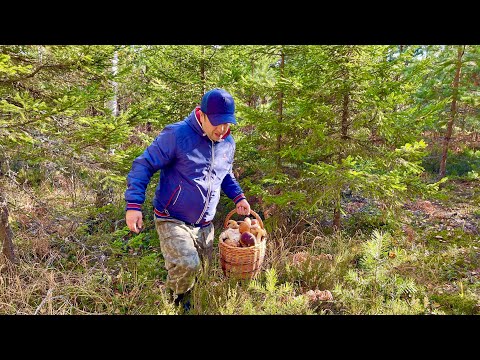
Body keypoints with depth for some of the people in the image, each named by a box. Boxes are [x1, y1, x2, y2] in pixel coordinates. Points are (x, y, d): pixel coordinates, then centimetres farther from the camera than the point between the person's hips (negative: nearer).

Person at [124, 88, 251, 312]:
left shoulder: (228, 143, 3)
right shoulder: (177, 135, -19)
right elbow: (144, 165, -15)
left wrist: (238, 197, 5)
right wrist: (134, 205, -23)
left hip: (204, 225, 7)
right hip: (172, 220, -6)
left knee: (202, 272, 16)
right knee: (187, 264, -26)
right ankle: (174, 304, 6)